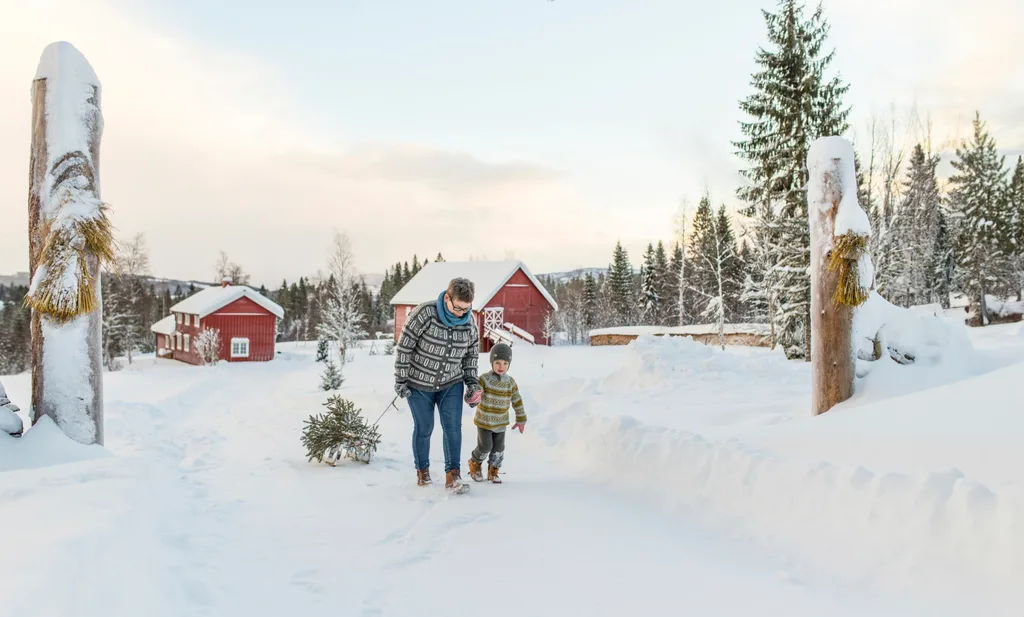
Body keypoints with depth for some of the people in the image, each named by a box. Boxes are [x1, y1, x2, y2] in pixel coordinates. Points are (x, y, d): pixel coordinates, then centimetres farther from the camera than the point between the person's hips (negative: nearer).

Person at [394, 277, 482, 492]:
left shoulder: (470, 321, -10)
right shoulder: (424, 314, -23)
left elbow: (472, 353, 6)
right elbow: (404, 347, -15)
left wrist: (471, 382, 0)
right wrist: (401, 380, -12)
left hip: (452, 383, 3)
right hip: (419, 383, -3)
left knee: (453, 427, -8)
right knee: (424, 428, 8)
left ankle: (453, 476, -2)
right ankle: (422, 470, 30)